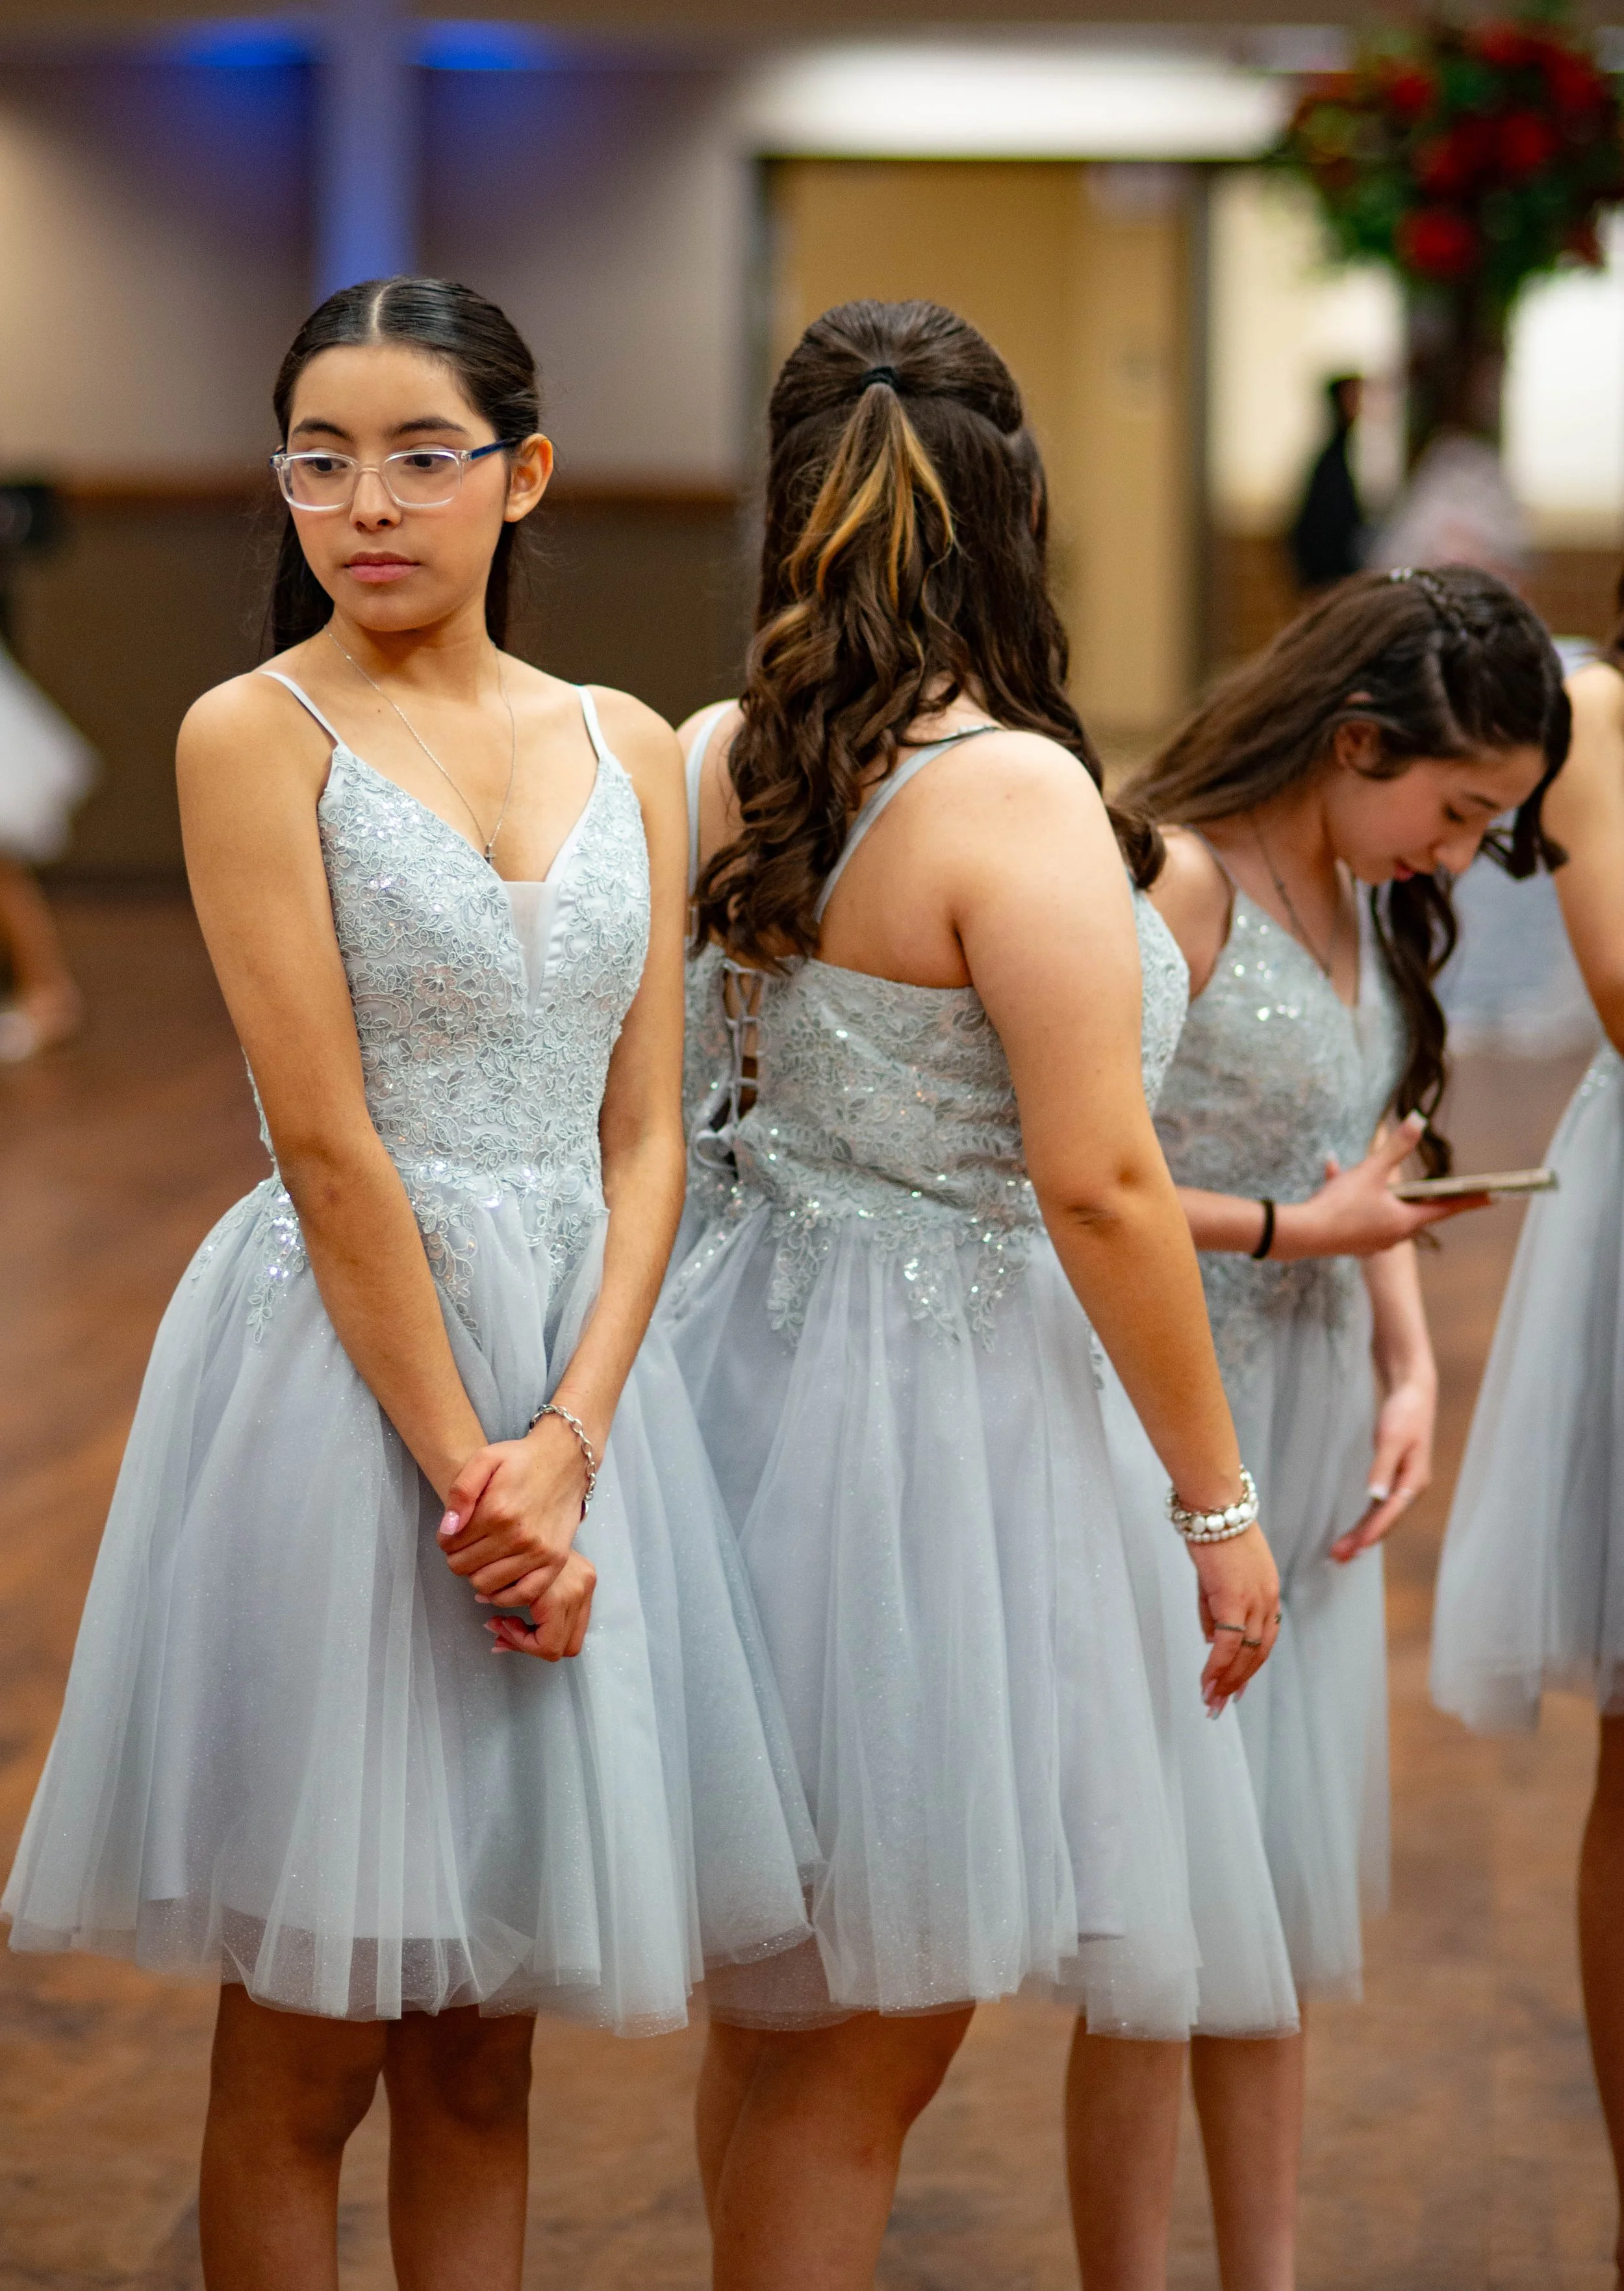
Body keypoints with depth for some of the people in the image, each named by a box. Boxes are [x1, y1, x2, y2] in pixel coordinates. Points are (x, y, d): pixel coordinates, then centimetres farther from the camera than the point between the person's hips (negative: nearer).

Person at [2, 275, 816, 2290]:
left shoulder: (627, 749, 9)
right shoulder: (256, 736, -6)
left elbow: (643, 1132, 5)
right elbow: (329, 1146, -12)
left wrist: (567, 1437, -9)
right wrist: (462, 1464, -14)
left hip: (572, 1359, 5)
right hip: (342, 1363, -5)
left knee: (480, 2041, 12)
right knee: (307, 2044, 3)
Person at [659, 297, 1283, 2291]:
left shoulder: (697, 764, 1)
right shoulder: (1015, 796, -17)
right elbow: (1097, 1184, -18)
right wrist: (1217, 1498, -9)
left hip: (736, 1360, 7)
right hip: (939, 1394, -7)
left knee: (771, 2007, 20)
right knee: (874, 2037, 6)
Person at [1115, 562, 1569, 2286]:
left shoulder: (1366, 901, 10)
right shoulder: (1180, 882, -17)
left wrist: (1407, 1369, 5)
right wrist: (1292, 1231, -15)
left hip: (1310, 1443, 8)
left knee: (1269, 1898, 12)